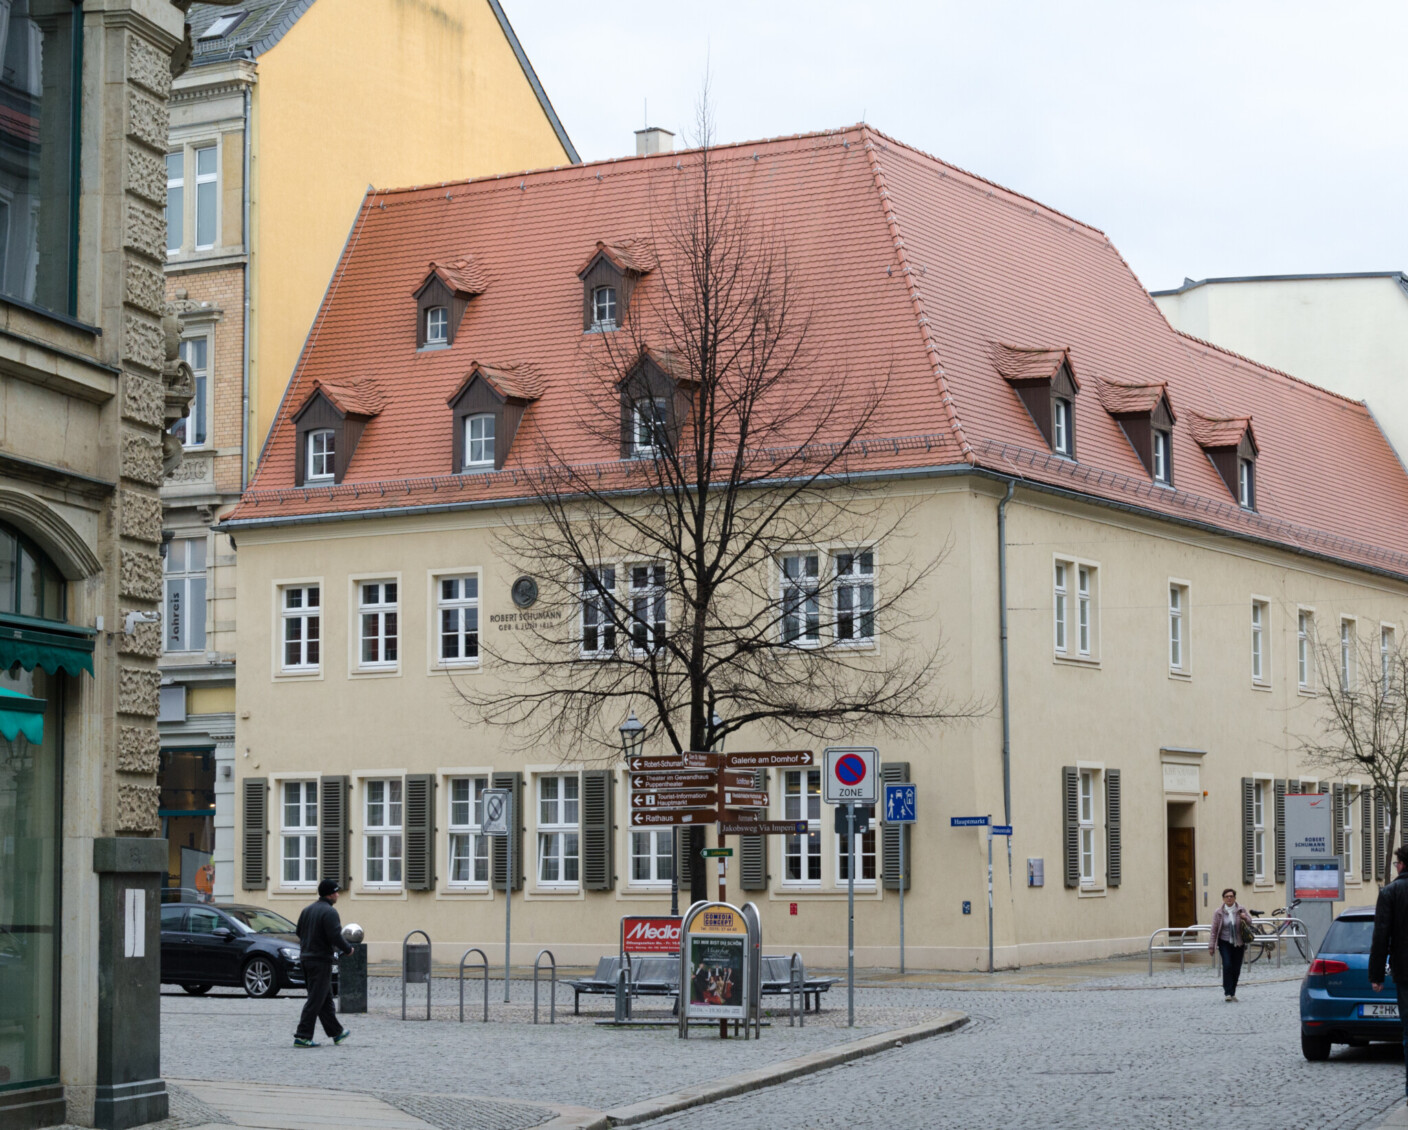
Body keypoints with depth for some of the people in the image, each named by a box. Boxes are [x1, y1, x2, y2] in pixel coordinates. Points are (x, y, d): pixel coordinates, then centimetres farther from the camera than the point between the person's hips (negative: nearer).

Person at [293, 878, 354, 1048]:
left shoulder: (307, 909, 12)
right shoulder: (329, 912, -15)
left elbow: (299, 933, 18)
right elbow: (335, 937, -21)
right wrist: (348, 949, -5)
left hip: (307, 958, 9)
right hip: (321, 960, -9)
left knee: (326, 999, 17)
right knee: (315, 1000, -5)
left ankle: (336, 1032, 27)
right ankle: (302, 1036, -8)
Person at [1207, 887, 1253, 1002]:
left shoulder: (1241, 910, 3)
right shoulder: (1218, 912, -2)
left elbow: (1250, 923, 13)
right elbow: (1214, 930, 0)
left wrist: (1245, 918, -11)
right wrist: (1211, 946, -3)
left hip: (1238, 944, 2)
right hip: (1225, 943, -2)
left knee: (1236, 969, 3)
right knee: (1227, 965, -17)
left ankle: (1232, 993, 17)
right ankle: (1228, 993, -15)